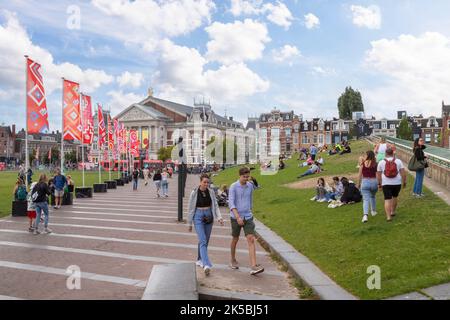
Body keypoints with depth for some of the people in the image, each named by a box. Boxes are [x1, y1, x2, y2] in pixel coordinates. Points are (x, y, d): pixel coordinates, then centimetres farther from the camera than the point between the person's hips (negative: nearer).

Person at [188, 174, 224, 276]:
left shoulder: (211, 192, 1)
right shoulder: (194, 193, -7)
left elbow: (215, 205, 5)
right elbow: (191, 209, 0)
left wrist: (219, 217, -9)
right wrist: (189, 223, 4)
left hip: (209, 217, 4)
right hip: (198, 217, -4)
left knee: (205, 241, 13)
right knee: (203, 241, -14)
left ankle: (200, 260, 32)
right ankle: (206, 265, -21)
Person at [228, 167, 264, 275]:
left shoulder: (250, 186, 5)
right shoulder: (233, 187, -10)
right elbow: (231, 203, -18)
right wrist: (238, 217, -29)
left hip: (248, 217, 3)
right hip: (235, 217, -3)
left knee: (251, 240, -11)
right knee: (235, 239, 14)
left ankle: (254, 267, -16)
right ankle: (233, 260, 37)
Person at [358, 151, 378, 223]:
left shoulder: (363, 164, -2)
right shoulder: (375, 164, -1)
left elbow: (360, 175, 1)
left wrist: (359, 183, 11)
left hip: (365, 182, -2)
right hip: (374, 182, 2)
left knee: (366, 199, -3)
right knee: (373, 196, 28)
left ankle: (365, 215, -19)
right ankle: (373, 211, 39)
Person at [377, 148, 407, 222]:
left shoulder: (381, 162, 1)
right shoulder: (398, 161, 1)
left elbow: (378, 174, 3)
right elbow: (403, 173, -3)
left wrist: (379, 184, 11)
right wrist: (404, 182, 6)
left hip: (386, 184, -1)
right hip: (397, 183, 2)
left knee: (387, 199, -3)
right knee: (395, 197, 22)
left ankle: (388, 216, -12)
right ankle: (393, 212, 34)